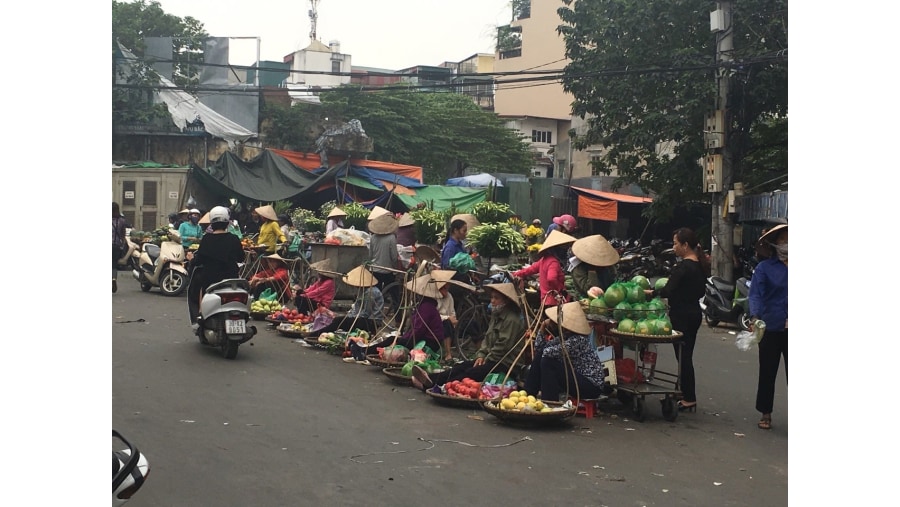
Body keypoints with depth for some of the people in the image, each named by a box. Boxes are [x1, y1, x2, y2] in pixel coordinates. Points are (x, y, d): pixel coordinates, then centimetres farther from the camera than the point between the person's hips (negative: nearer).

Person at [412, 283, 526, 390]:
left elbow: (504, 345, -19)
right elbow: (487, 338, 18)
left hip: (504, 363, -9)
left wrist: (487, 359, -12)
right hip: (491, 359, 9)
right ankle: (431, 379, -27)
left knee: (471, 373, -26)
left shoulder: (512, 320, -14)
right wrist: (481, 355, 3)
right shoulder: (496, 315, 19)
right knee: (462, 366, -11)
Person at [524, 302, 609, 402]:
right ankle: (527, 394, 3)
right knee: (539, 356, 2)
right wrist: (543, 331, -5)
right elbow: (538, 348, 8)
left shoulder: (578, 340, -23)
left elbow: (550, 352, -29)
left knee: (547, 362, -22)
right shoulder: (562, 336, 4)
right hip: (576, 378, 9)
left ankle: (548, 402, -14)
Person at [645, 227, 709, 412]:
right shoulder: (700, 265, 10)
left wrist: (651, 292, -11)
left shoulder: (683, 267, -19)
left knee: (683, 357, -2)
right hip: (694, 314, 9)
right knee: (687, 357, 15)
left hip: (681, 316, -9)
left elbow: (668, 290, -26)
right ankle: (689, 398, 20)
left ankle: (689, 399, 4)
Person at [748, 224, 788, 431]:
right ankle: (765, 414, 20)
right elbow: (756, 294, -11)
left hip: (790, 329, 2)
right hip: (771, 328, -2)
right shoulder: (765, 268, -2)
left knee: (791, 373, 5)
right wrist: (755, 317, -26)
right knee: (767, 372, 7)